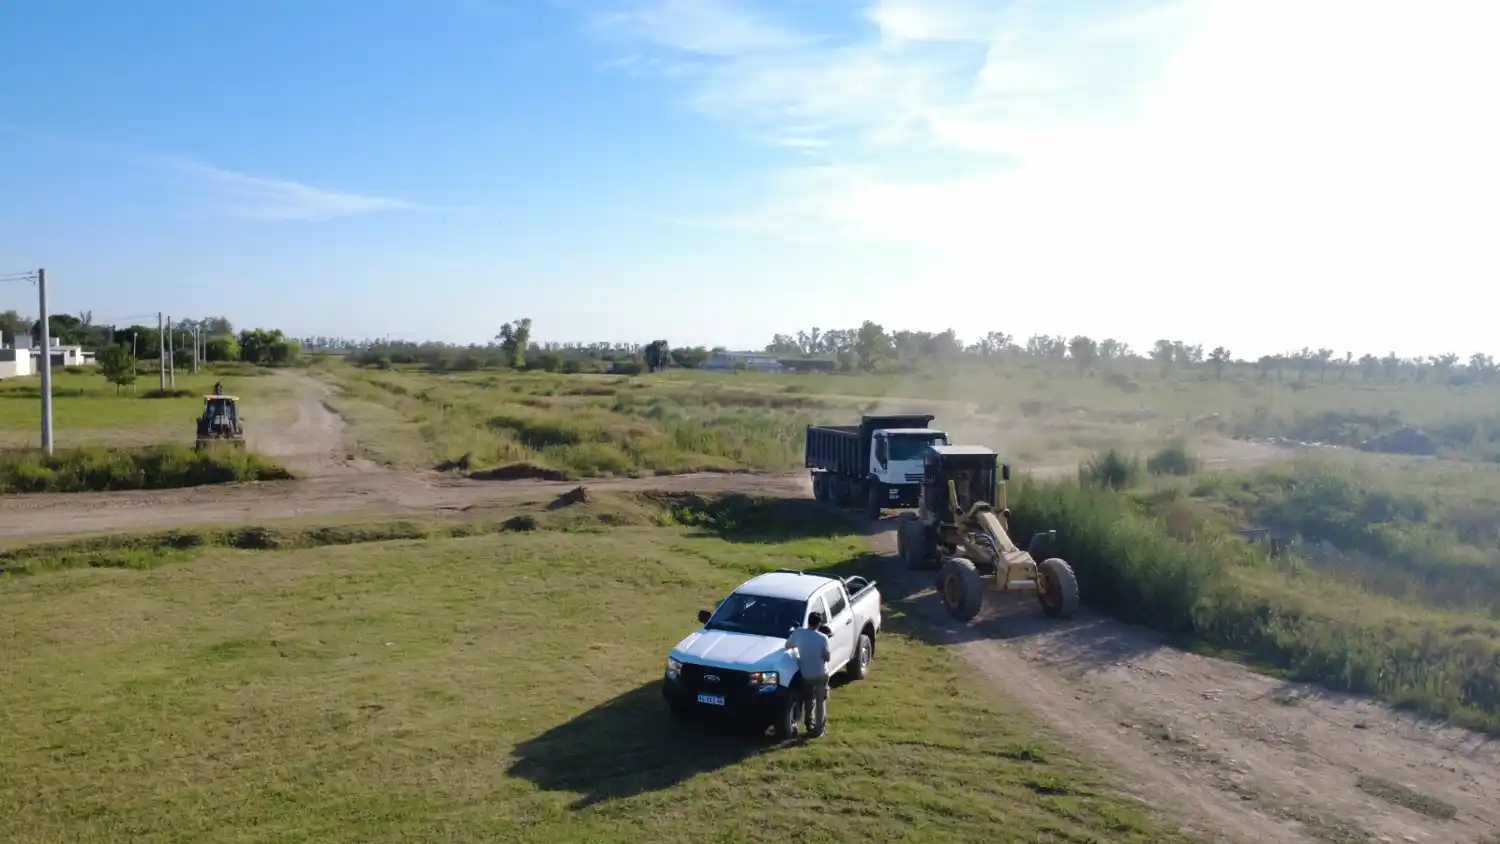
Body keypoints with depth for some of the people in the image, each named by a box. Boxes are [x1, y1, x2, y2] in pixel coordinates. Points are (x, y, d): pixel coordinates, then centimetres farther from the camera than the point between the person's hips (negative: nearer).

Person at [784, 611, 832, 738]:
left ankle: (810, 725, 30)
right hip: (821, 674, -3)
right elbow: (827, 658, -11)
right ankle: (819, 728, 16)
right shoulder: (823, 638, -18)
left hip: (806, 675, 3)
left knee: (808, 700, 23)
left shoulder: (798, 632, -10)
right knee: (821, 701, 12)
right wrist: (830, 653, 8)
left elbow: (787, 646, 4)